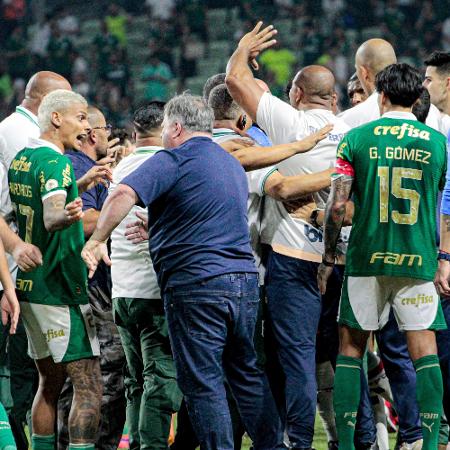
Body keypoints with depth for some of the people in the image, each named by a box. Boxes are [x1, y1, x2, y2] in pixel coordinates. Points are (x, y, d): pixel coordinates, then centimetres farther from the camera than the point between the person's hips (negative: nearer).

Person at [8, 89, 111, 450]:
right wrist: (67, 216, -49)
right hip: (58, 288, -9)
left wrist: (81, 183, 34)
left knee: (50, 380, 16)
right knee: (88, 386, -9)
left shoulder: (21, 159, 12)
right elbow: (51, 219, -29)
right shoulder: (55, 162, -15)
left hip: (28, 284, 9)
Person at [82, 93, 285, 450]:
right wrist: (158, 231, 32)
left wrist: (98, 239, -15)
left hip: (196, 282, -8)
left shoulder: (174, 160, -8)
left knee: (204, 383, -3)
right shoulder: (233, 164, 19)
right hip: (245, 277, 8)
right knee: (248, 373, 16)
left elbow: (124, 194, -22)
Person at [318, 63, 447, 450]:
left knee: (351, 346, 8)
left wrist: (328, 258, 4)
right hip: (419, 260, 0)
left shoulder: (356, 139, -1)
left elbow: (337, 204, -6)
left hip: (368, 258, 0)